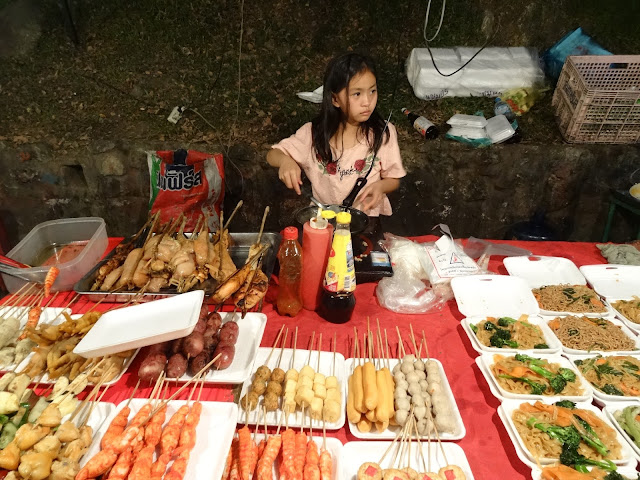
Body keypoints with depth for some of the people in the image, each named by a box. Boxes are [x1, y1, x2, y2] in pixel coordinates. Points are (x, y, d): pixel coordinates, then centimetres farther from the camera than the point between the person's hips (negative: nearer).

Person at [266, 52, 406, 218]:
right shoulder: (314, 132, -4)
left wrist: (380, 186, -18)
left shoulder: (384, 132, -4)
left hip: (370, 218, 0)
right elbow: (272, 155, 4)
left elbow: (393, 180, 5)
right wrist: (285, 161, -20)